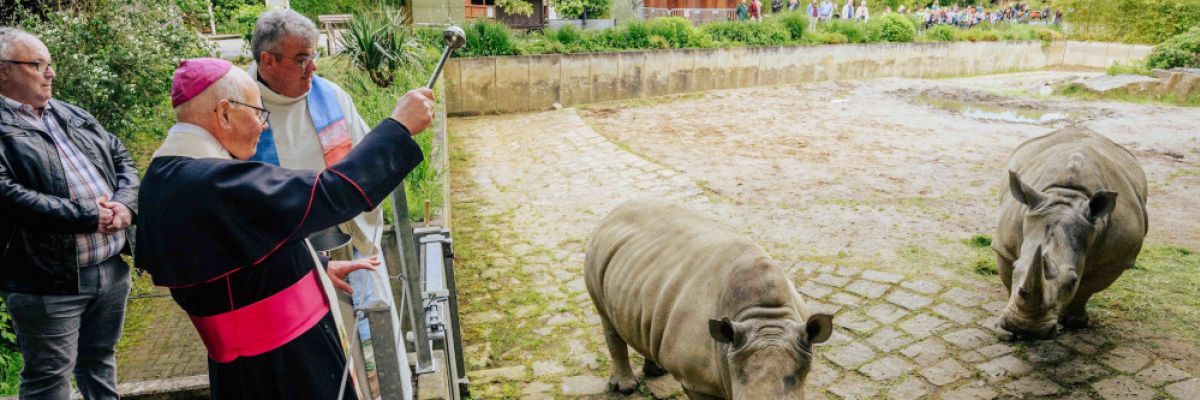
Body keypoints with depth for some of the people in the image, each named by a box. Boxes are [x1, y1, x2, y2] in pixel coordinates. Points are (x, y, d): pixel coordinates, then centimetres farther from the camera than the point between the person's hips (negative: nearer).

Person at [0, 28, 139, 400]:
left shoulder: (74, 115, 15)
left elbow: (121, 157, 14)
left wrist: (124, 202, -6)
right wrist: (87, 215, -19)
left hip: (112, 267, 6)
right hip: (47, 280, -6)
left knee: (100, 359, 22)